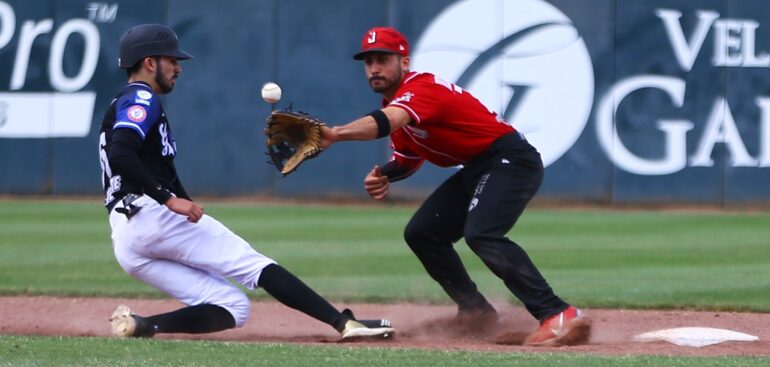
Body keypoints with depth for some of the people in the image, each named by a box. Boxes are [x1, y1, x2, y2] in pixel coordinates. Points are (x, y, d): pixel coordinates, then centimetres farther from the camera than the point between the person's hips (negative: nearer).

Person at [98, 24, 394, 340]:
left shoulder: (123, 105, 30)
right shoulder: (141, 100, -1)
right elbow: (121, 156, -20)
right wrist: (169, 199, -23)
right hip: (150, 215, -9)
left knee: (231, 307, 3)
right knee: (251, 263, -11)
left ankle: (140, 325, -16)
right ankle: (344, 322, -20)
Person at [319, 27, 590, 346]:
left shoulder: (422, 89, -21)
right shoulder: (394, 102, 10)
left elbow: (387, 121, -42)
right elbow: (410, 156, 19)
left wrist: (336, 134, -58)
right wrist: (385, 174, -4)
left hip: (512, 160, -11)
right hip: (475, 169, 11)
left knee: (480, 233, -32)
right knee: (422, 233, 12)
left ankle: (559, 316, -40)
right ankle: (476, 311, 20)